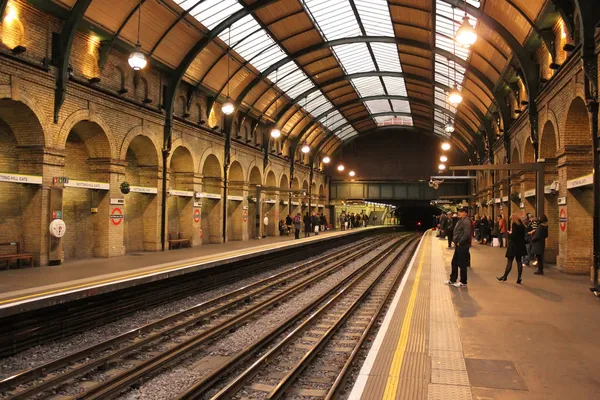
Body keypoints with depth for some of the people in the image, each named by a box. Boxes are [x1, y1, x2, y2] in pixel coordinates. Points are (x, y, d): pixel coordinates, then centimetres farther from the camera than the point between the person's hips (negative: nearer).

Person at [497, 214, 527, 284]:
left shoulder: (514, 224, -14)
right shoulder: (522, 225, 8)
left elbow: (513, 236, -22)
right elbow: (523, 234, 13)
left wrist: (509, 233, -1)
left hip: (514, 245, -7)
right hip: (520, 245, 7)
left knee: (509, 261, -1)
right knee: (519, 261, 9)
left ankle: (505, 276, 6)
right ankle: (519, 278, 10)